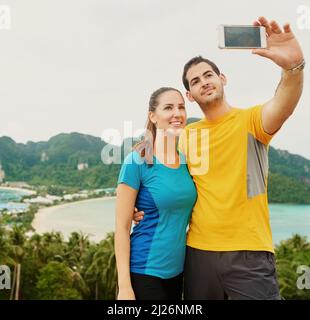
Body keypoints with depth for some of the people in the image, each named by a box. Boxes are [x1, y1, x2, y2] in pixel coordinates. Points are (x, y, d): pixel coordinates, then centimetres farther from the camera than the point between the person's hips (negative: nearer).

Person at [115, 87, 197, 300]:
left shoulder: (186, 161, 2)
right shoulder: (137, 161, -14)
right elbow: (122, 227, -13)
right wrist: (124, 286, -15)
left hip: (177, 270, 6)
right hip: (144, 272, -6)